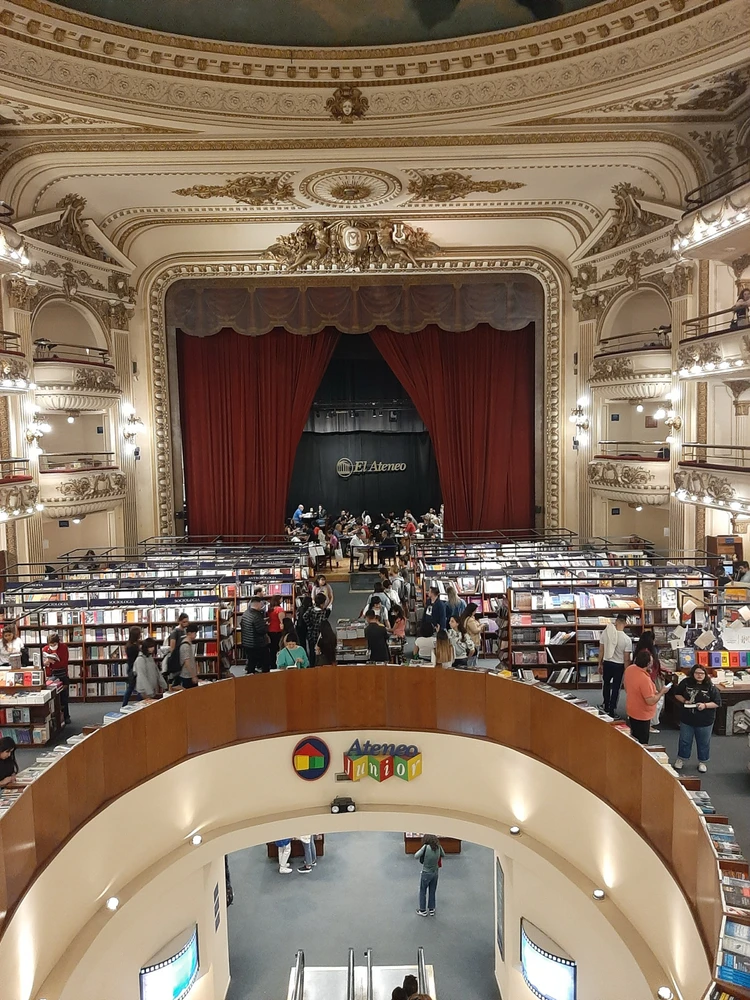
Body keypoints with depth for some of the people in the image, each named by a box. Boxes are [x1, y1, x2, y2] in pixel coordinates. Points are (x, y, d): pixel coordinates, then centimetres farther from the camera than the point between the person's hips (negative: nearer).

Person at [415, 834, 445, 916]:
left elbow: (416, 856, -19)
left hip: (425, 873, -4)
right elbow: (443, 855, 9)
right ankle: (431, 910, 29)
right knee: (432, 892, 20)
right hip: (435, 873, 4)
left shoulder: (426, 847, -24)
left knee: (423, 892, 15)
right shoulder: (438, 847, -10)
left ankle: (423, 910, 24)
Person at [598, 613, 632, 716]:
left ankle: (606, 708, 38)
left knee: (606, 685, 24)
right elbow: (626, 659, -15)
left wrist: (600, 664, 10)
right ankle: (611, 711, 18)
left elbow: (601, 651, -3)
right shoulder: (627, 639, -19)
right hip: (619, 665, -3)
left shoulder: (605, 633, -12)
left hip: (607, 663, 3)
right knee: (615, 688, 12)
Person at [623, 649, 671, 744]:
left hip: (631, 710, 8)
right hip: (642, 715, -8)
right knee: (641, 744, 8)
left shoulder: (629, 669, -9)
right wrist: (662, 692, -13)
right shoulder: (644, 679, -34)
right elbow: (651, 701, -30)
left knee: (634, 740, 24)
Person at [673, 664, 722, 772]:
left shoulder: (711, 687, -12)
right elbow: (677, 694, 5)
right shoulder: (686, 683, -8)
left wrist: (705, 705, -23)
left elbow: (717, 703, -8)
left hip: (705, 721, -1)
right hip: (687, 719, 1)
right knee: (684, 740, 16)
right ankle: (681, 759, 34)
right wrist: (684, 701, -14)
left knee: (703, 742, 15)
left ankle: (702, 762, 35)